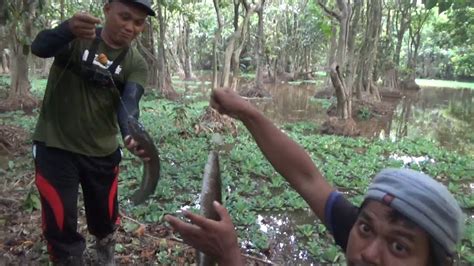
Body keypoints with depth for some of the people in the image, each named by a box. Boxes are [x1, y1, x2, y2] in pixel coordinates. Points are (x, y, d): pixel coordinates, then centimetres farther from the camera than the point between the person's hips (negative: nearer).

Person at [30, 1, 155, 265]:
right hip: (55, 147, -2)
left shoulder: (136, 64, -5)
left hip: (102, 153, 2)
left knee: (105, 218, 17)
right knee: (60, 225, 2)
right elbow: (40, 47, -27)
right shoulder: (75, 35, -7)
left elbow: (128, 103, -22)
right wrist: (69, 29, -49)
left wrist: (131, 134, -43)